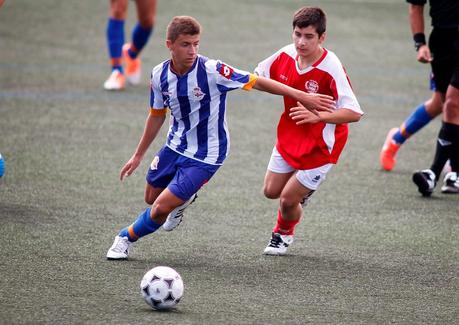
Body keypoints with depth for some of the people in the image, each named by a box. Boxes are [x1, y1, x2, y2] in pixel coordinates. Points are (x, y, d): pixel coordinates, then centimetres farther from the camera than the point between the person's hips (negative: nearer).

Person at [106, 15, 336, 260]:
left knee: (161, 208, -9)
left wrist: (302, 96, -20)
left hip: (205, 156, -5)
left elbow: (257, 82, -19)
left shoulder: (212, 71, -26)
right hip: (175, 146, 5)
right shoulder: (159, 75, -9)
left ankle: (127, 238, 18)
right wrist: (138, 156, 14)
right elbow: (157, 116, 7)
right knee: (151, 199, 19)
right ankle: (183, 199, 51)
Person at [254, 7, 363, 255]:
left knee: (287, 200, 0)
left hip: (319, 146, -6)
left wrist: (318, 116, -43)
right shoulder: (286, 55, -11)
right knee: (271, 191, 14)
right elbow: (258, 77, 8)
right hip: (289, 137, 6)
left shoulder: (331, 68, -29)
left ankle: (283, 234, 33)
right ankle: (303, 190, 47)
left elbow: (354, 113, -31)